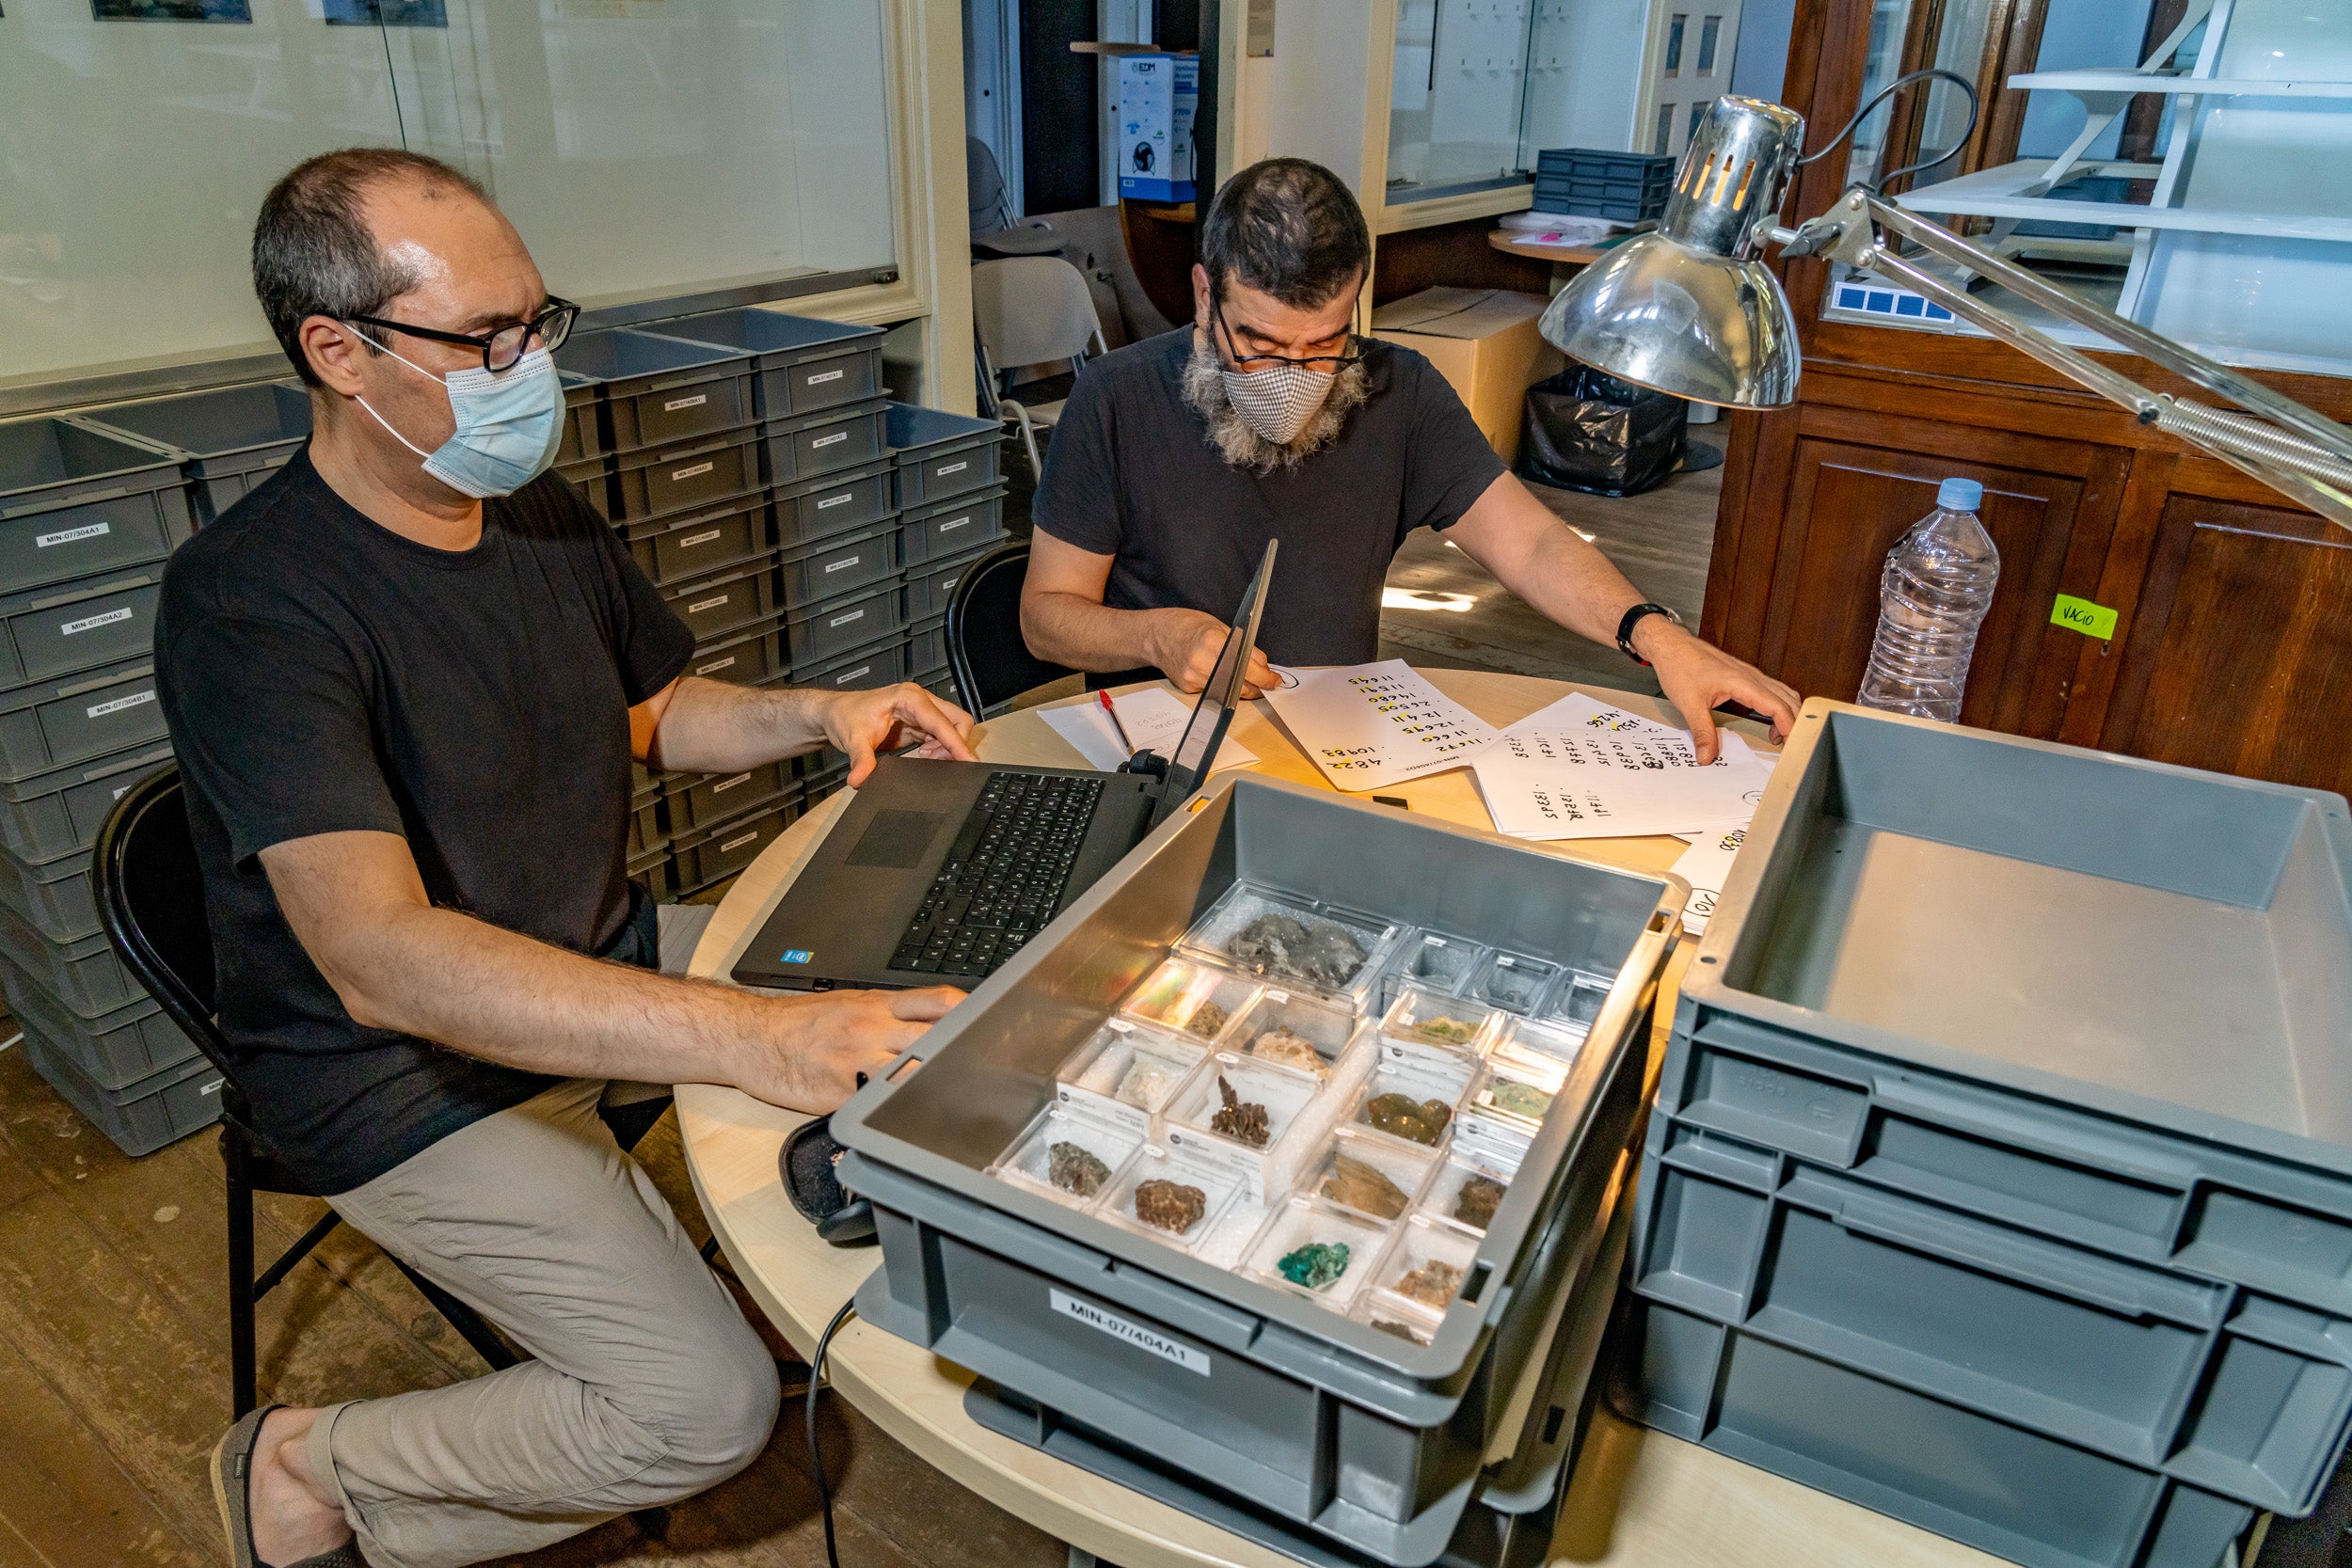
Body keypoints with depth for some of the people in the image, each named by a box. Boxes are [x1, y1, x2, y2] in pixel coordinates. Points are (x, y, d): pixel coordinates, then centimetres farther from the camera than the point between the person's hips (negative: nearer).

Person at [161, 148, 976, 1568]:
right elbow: (378, 957, -37)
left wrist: (815, 715, -5)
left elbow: (659, 712, 17)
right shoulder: (249, 601, -25)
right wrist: (759, 1040, -47)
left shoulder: (549, 522, 1)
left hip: (603, 967, 8)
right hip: (407, 1080, -7)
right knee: (710, 1404, -17)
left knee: (929, 1025, 4)